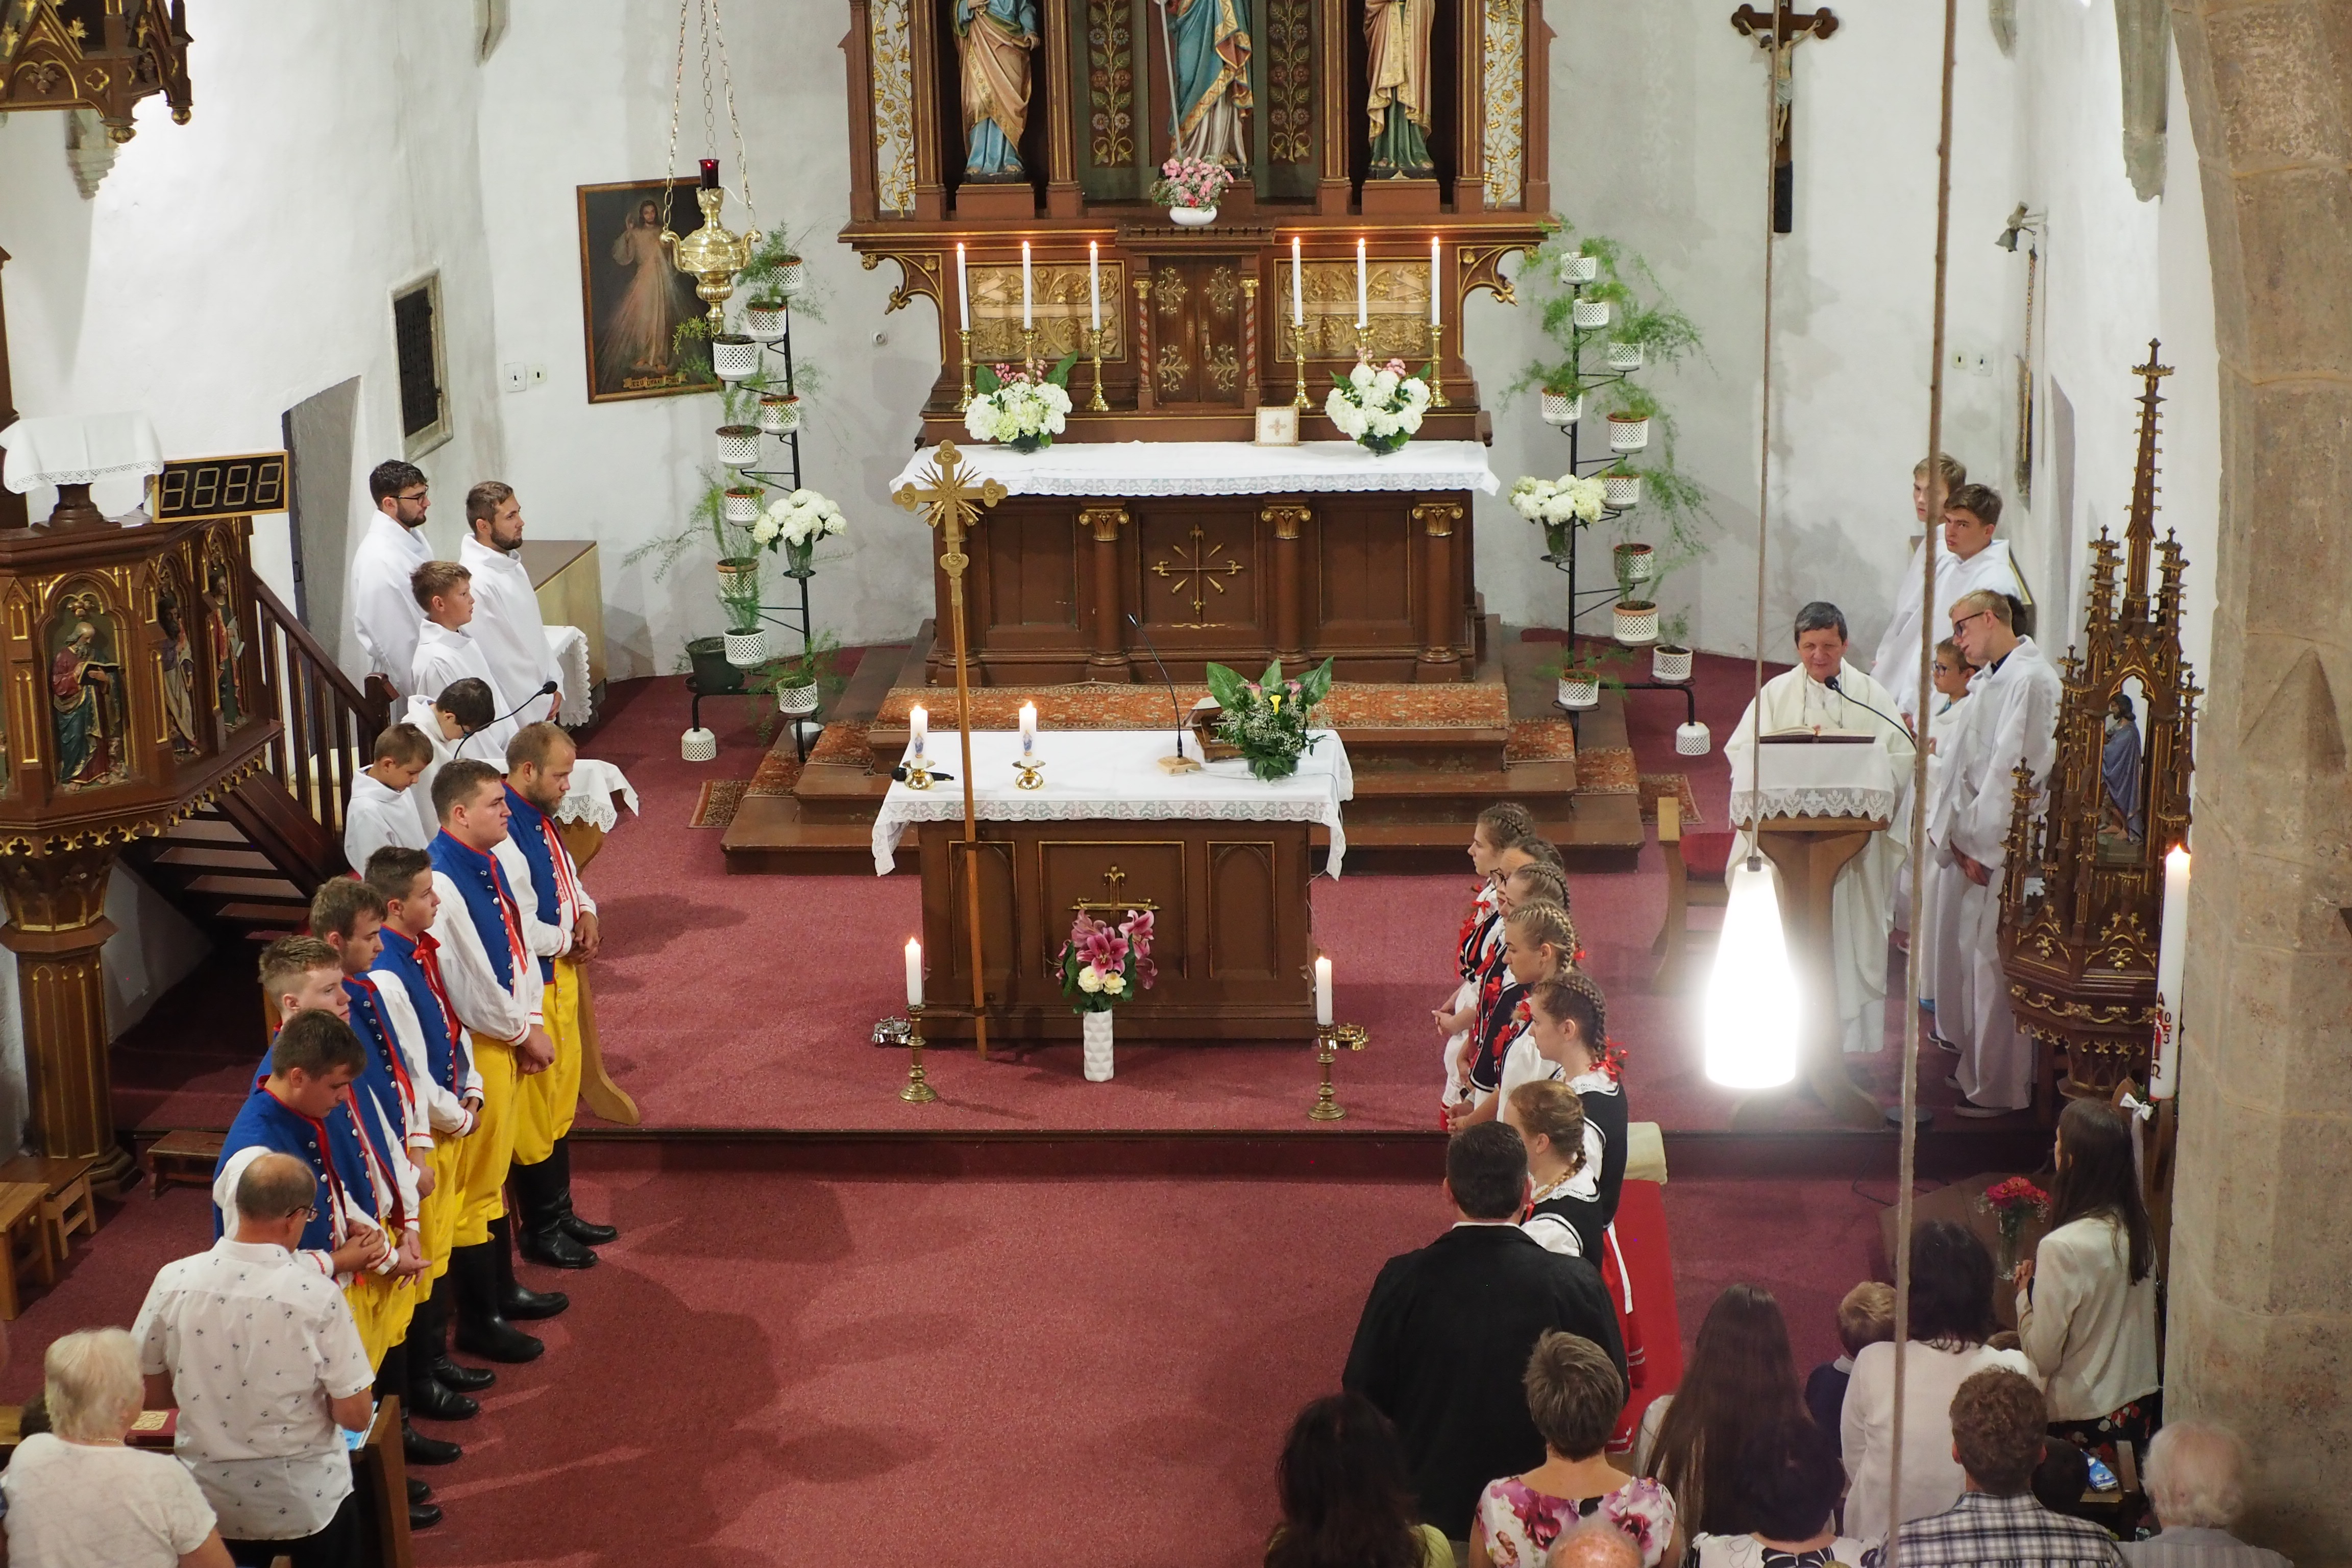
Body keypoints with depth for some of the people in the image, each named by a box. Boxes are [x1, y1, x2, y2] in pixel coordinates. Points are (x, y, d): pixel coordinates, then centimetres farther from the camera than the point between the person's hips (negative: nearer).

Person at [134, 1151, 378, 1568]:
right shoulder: (317, 1296, -21)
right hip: (307, 1502, -2)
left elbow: (151, 1391, 1)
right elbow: (355, 1417, -15)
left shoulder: (175, 1281, -12)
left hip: (211, 1501, 3)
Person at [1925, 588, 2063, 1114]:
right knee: (1967, 956, 14)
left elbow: (2016, 770, -20)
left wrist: (1981, 845, -18)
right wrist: (1952, 831, 7)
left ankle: (1999, 1088, 2)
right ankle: (1977, 1067, 26)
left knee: (1992, 964, -5)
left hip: (2002, 850, -9)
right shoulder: (1988, 680, 15)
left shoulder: (2031, 680, -15)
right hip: (1971, 842, 9)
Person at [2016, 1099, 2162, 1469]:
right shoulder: (2139, 1228, -3)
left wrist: (2024, 1292, -2)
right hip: (2139, 1406, 7)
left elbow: (2043, 1355, -18)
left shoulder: (2063, 1248, -24)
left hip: (2082, 1422, -7)